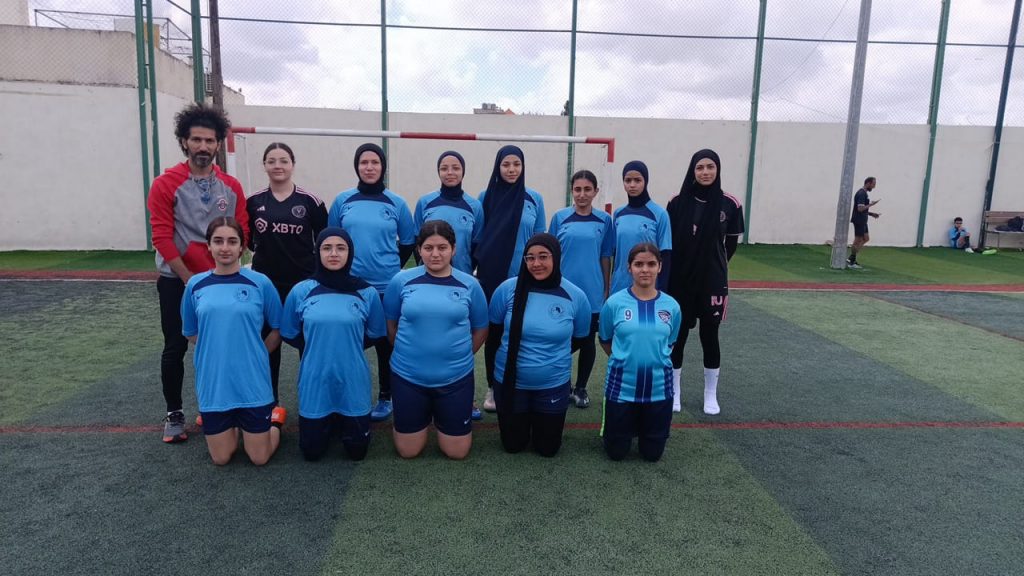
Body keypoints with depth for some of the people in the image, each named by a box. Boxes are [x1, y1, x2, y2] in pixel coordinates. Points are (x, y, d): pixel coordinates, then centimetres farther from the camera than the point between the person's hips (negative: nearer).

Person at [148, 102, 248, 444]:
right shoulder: (165, 184, -7)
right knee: (175, 349, 3)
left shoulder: (231, 187, 3)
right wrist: (190, 279, -13)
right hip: (176, 280, -2)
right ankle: (174, 414, 18)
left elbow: (241, 232, 4)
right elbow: (162, 238, -11)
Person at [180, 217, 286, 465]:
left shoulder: (260, 283, -7)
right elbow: (191, 334, 14)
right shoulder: (195, 285, 1)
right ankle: (233, 424, 39)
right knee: (221, 459, 10)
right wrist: (215, 349, 4)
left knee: (259, 458, 5)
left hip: (252, 382, -2)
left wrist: (254, 355, -1)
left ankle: (275, 419, 33)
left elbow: (277, 330, 3)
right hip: (213, 384, 2)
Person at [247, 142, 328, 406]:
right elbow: (247, 239, 14)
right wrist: (264, 249, -2)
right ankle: (270, 399, 24)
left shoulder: (310, 202, -2)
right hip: (265, 283, 2)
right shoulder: (253, 202, 4)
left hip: (304, 282, -2)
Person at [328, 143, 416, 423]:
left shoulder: (396, 202, 0)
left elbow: (408, 241, 9)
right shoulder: (343, 200, 2)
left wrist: (392, 266, 5)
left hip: (387, 286, -1)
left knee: (385, 343, 8)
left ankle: (385, 398, 23)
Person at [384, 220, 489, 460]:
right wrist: (406, 352, 7)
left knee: (457, 452, 9)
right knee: (408, 452, 11)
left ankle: (440, 417, 39)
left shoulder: (469, 285, -5)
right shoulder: (402, 280, -5)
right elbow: (391, 325, 8)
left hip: (455, 378, 0)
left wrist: (459, 356, 5)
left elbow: (480, 330, 7)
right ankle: (426, 416, 40)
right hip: (408, 376, 0)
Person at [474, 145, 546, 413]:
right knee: (493, 331, 8)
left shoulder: (534, 199, 2)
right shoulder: (486, 196, 2)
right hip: (491, 277, 0)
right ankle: (493, 388, 21)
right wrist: (475, 269, 5)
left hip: (523, 278, 0)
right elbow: (477, 237, 8)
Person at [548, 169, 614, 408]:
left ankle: (581, 388, 26)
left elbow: (606, 257, 5)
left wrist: (606, 289, 5)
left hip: (592, 292, 1)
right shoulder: (560, 217, 0)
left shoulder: (604, 220, 1)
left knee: (587, 341, 10)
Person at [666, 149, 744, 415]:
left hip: (713, 281, 0)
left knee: (710, 336, 9)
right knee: (677, 336, 8)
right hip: (680, 281, 0)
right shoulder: (678, 202, -5)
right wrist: (669, 273, 0)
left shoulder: (730, 204, -5)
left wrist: (714, 265, 9)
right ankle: (674, 392, 24)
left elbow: (731, 243, 6)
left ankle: (711, 395, 25)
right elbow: (667, 242, 1)